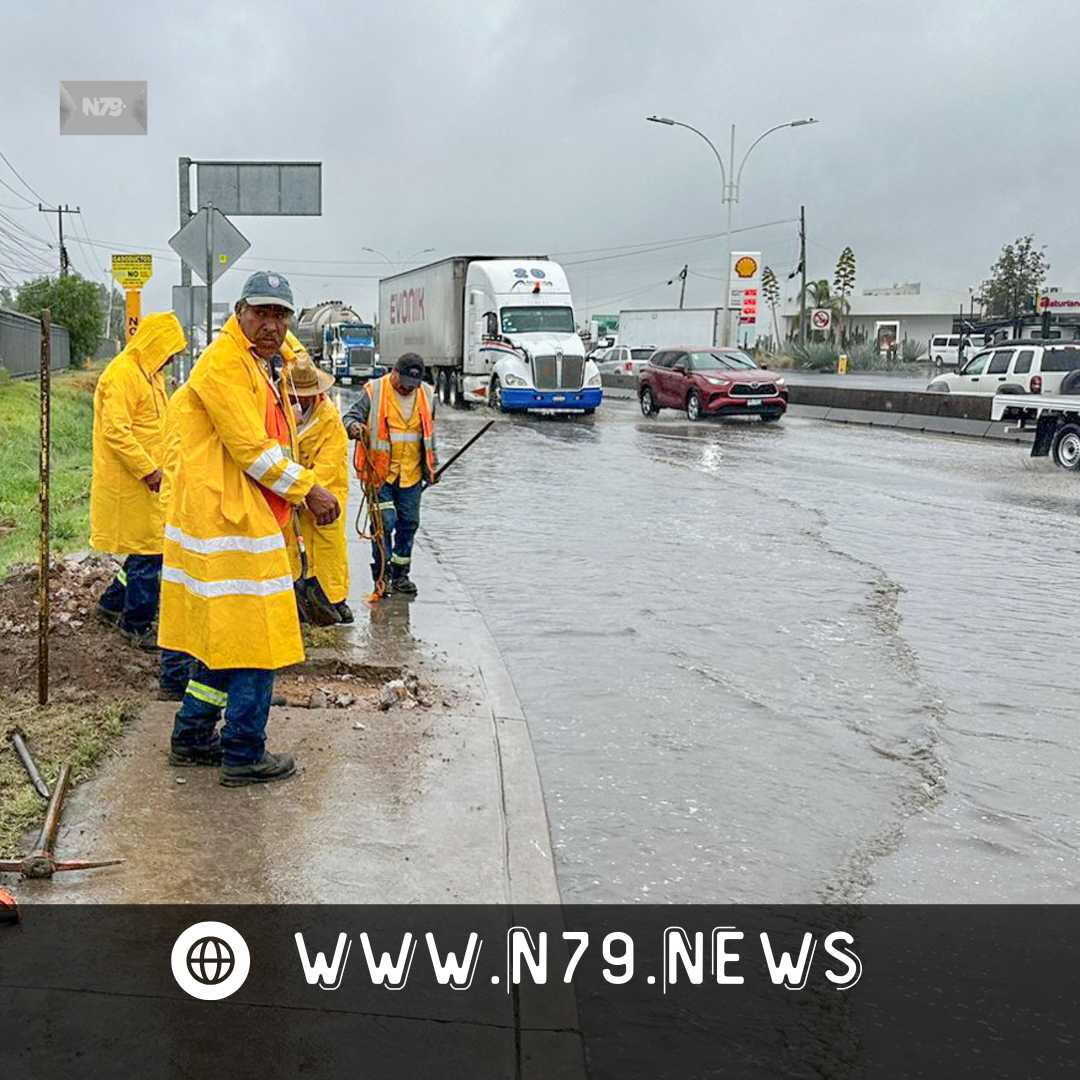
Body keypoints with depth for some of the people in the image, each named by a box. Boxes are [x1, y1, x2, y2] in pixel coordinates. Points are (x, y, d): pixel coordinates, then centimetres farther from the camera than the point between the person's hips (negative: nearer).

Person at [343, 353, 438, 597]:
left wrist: (432, 466, 18)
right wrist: (354, 426, -30)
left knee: (408, 524, 9)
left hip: (411, 474, 4)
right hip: (380, 471, -4)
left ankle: (400, 575, 21)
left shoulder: (427, 396, 7)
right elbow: (350, 417, -6)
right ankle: (381, 574, 5)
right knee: (384, 522, -8)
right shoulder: (374, 392, -7)